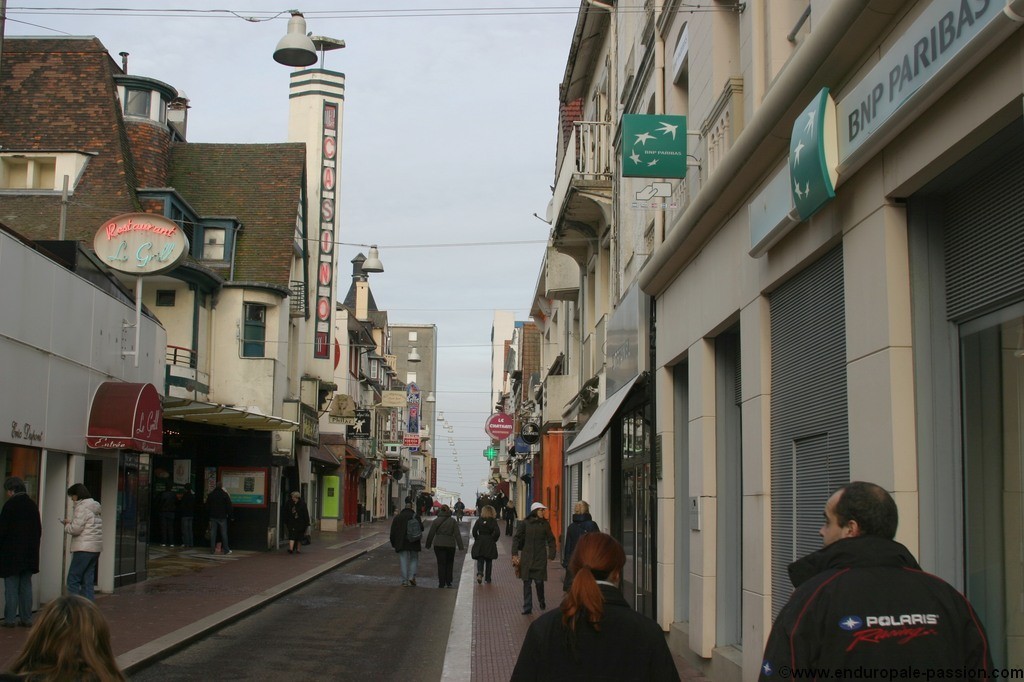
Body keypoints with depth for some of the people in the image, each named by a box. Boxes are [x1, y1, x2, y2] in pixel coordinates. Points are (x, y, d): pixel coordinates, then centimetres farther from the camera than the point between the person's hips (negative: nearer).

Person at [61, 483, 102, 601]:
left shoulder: (82, 508, -11)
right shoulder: (96, 507, 17)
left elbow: (76, 529, -15)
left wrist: (66, 526, 4)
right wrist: (70, 522, 15)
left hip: (84, 548, -9)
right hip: (96, 547, 9)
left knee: (73, 579, -4)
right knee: (88, 579, 11)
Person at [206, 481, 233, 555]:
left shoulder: (210, 495, 6)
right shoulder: (225, 494, -6)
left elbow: (207, 507, 11)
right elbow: (229, 507, -6)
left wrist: (209, 515, 18)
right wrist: (229, 516, 3)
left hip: (213, 517, 3)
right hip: (222, 517, -3)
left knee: (213, 533, 5)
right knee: (224, 533, 1)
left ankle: (212, 550, 3)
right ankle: (226, 550, 2)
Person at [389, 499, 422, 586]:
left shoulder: (398, 517, 3)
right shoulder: (416, 516, -2)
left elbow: (393, 531, 3)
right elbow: (421, 529, -7)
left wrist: (393, 543, 11)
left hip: (402, 543, 0)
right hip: (414, 544, 0)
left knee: (403, 561, 3)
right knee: (414, 559, 14)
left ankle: (405, 581, 0)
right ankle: (412, 576, -1)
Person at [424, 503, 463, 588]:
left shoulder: (436, 521, -1)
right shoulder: (453, 521, 0)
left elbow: (431, 534, 1)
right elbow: (457, 534, -4)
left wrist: (428, 545, 11)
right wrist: (460, 546, -3)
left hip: (438, 545, 0)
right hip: (450, 545, 1)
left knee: (441, 563, 3)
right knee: (449, 563, 15)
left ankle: (441, 583, -1)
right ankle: (448, 582, 14)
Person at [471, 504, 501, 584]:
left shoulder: (479, 520, -2)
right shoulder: (493, 521, -5)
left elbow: (474, 531, -8)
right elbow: (497, 532, -14)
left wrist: (477, 539, 5)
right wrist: (493, 540, 2)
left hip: (479, 543, 0)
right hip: (490, 544, 0)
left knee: (480, 560, 8)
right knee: (488, 561, 12)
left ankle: (480, 573, -19)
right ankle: (488, 579, 16)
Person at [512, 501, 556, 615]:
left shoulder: (545, 524, 4)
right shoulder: (525, 523, 0)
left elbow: (551, 540, 8)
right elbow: (516, 538, 0)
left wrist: (551, 555, 0)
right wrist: (515, 554, -8)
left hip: (540, 558, 0)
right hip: (526, 558, 0)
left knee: (539, 582, 1)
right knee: (526, 583, 0)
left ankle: (542, 602, 27)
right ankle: (527, 608, 5)